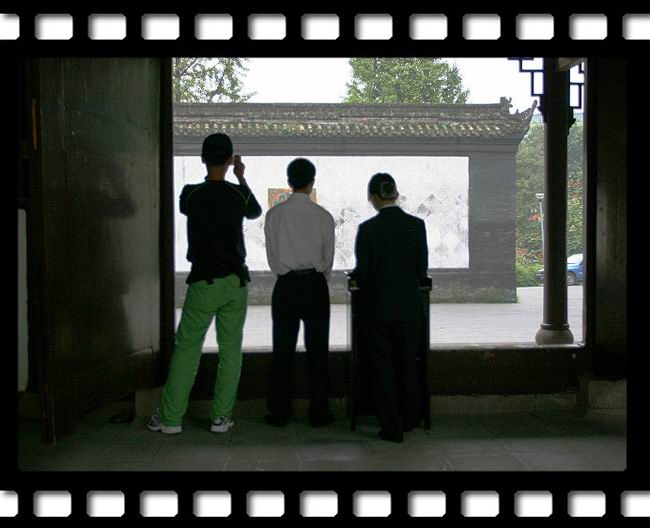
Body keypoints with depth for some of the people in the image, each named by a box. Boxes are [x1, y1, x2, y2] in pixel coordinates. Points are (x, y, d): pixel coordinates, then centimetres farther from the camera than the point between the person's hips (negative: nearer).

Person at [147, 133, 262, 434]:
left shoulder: (191, 194, -6)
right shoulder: (238, 194, -3)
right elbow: (256, 212, 19)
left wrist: (211, 179, 23)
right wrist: (241, 178, 28)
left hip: (203, 282, -1)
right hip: (236, 282, 1)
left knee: (186, 349, 5)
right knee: (230, 350, 7)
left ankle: (170, 418, 8)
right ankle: (221, 416, 11)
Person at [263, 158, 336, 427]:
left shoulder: (275, 214, -3)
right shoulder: (324, 216, -4)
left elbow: (272, 257, 3)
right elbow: (328, 258, 4)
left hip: (285, 285, 1)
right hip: (315, 284, 0)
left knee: (283, 350, 5)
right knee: (317, 350, 5)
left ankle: (279, 413, 11)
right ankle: (319, 413, 10)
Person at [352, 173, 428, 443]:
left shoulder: (367, 229, -13)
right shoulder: (417, 225, -4)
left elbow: (362, 272, -8)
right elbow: (422, 266, 2)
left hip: (377, 306, -3)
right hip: (409, 305, 3)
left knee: (382, 365, 8)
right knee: (407, 362, 18)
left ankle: (392, 428, 11)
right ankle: (409, 419, 31)